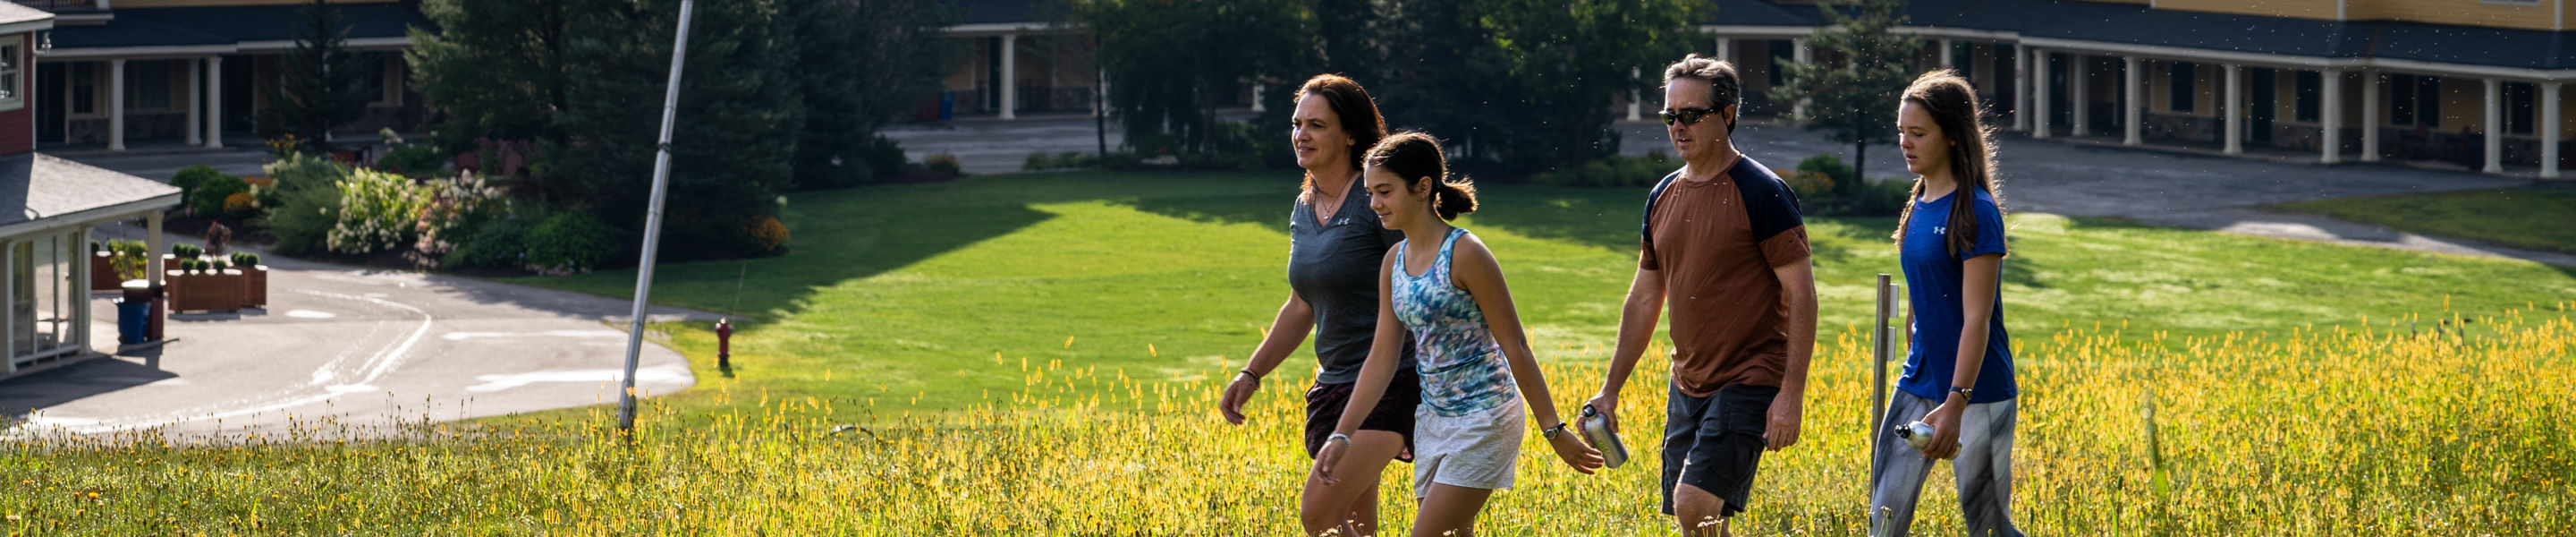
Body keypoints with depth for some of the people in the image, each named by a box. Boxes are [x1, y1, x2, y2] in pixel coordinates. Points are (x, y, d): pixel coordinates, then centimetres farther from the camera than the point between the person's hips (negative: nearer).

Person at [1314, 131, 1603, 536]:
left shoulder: (1464, 254, -16)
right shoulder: (1395, 261, 6)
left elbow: (1515, 347, -13)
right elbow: (1382, 356, 10)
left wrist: (1553, 430, -11)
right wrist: (1342, 434, 4)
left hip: (1484, 419, -8)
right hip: (1434, 420, 8)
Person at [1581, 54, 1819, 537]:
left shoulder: (1761, 193, -10)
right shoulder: (1663, 197, 11)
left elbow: (1801, 294, -12)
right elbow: (1644, 299, 19)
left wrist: (1792, 393, -19)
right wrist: (1610, 390, 17)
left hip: (1748, 383, -7)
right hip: (1688, 385, 7)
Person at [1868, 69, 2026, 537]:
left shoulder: (1975, 213, -15)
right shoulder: (1919, 206, 10)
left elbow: (1977, 317, -20)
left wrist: (1955, 403, -27)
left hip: (1977, 392, -8)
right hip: (1918, 386, 8)